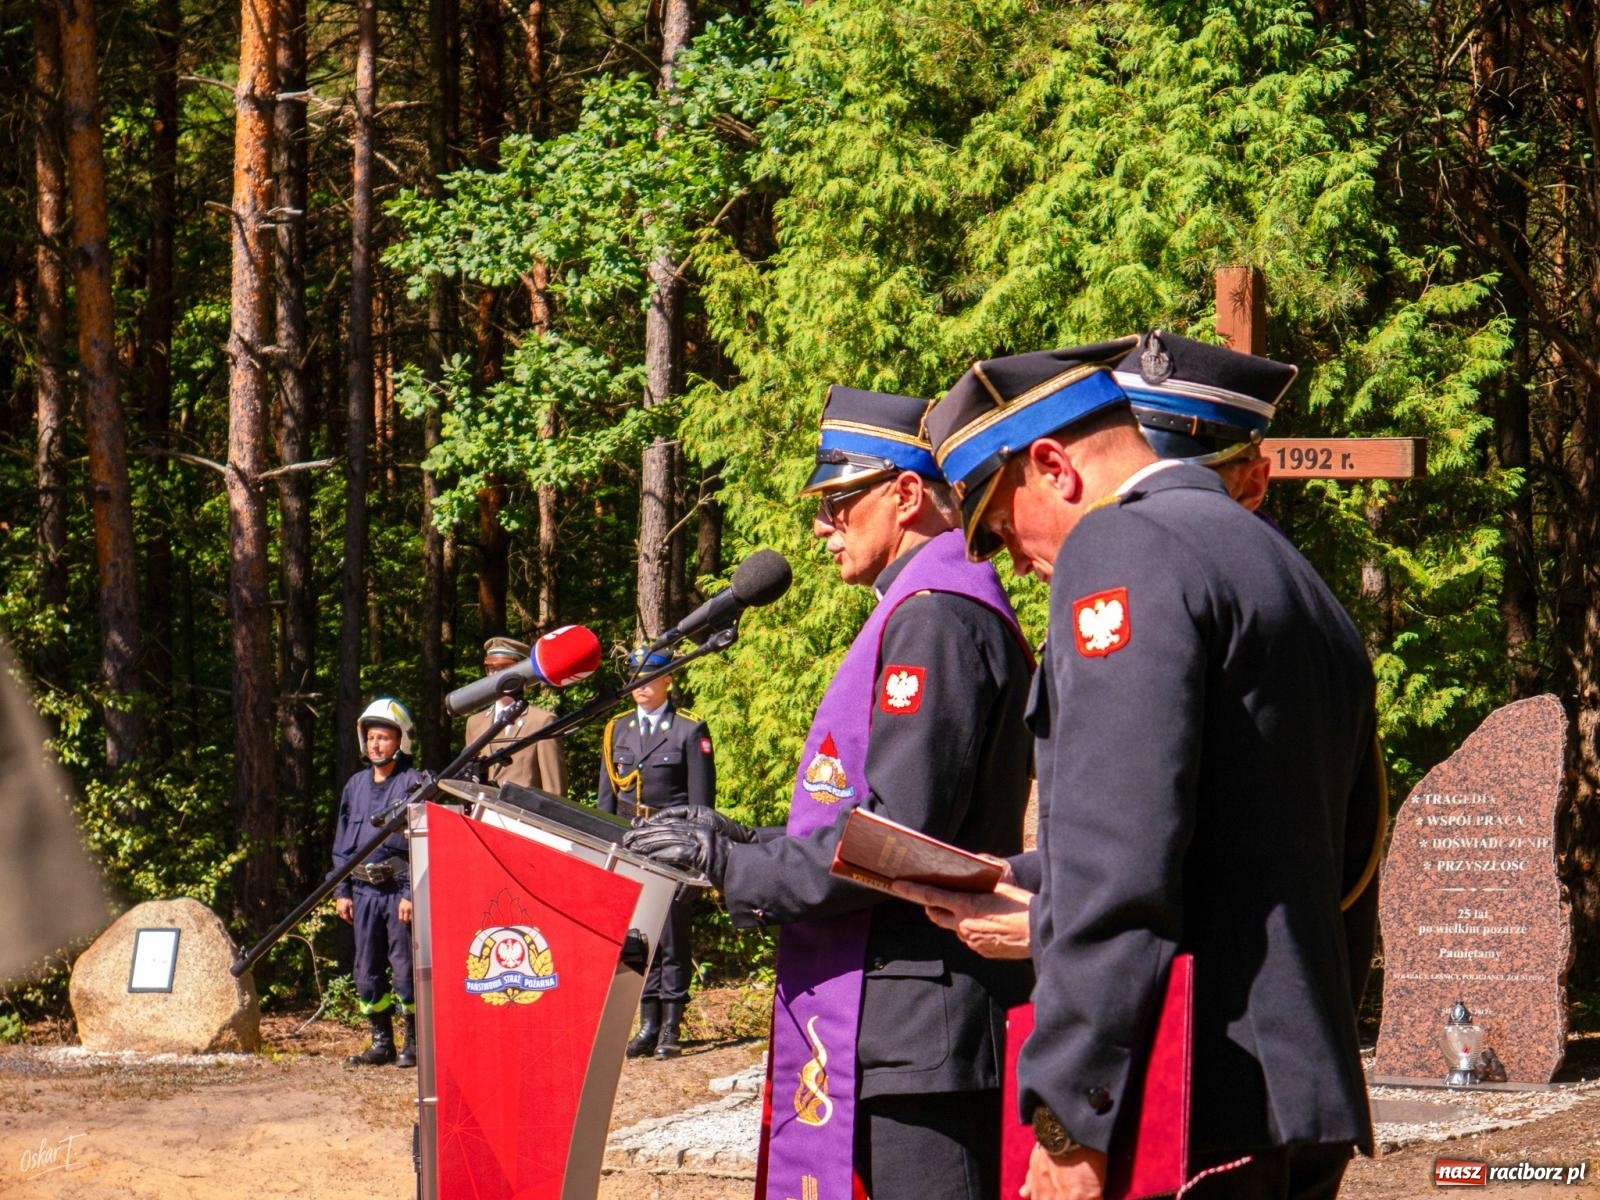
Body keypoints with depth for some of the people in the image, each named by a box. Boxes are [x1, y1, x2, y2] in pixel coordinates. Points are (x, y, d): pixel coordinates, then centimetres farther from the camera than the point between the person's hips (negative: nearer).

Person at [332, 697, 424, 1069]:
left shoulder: (413, 784, -4)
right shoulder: (356, 786, 14)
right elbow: (343, 842, 19)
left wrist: (412, 894, -14)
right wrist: (341, 891, 12)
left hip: (400, 888, -6)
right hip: (364, 890, 6)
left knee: (405, 969, -4)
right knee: (367, 972, 8)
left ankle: (415, 1043, 4)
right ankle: (381, 1042, 17)